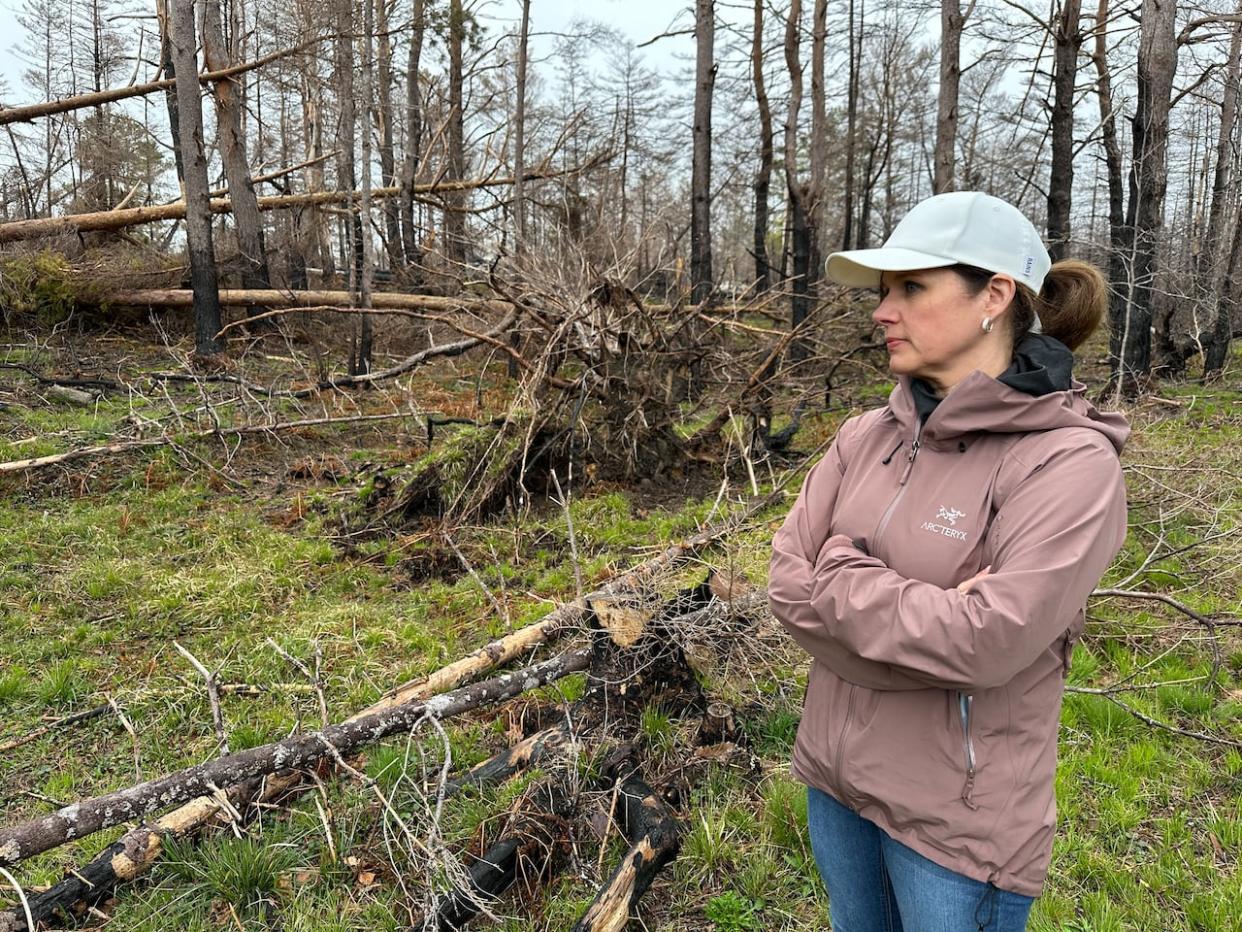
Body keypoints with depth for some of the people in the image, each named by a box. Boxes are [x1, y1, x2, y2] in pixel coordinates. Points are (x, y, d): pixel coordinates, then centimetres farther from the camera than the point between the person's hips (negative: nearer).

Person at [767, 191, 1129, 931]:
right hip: (837, 775, 6)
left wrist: (830, 580, -18)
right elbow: (786, 582, -7)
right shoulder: (868, 436, -3)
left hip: (959, 814, -5)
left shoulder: (1072, 464, -20)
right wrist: (925, 614, -19)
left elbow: (986, 643, -29)